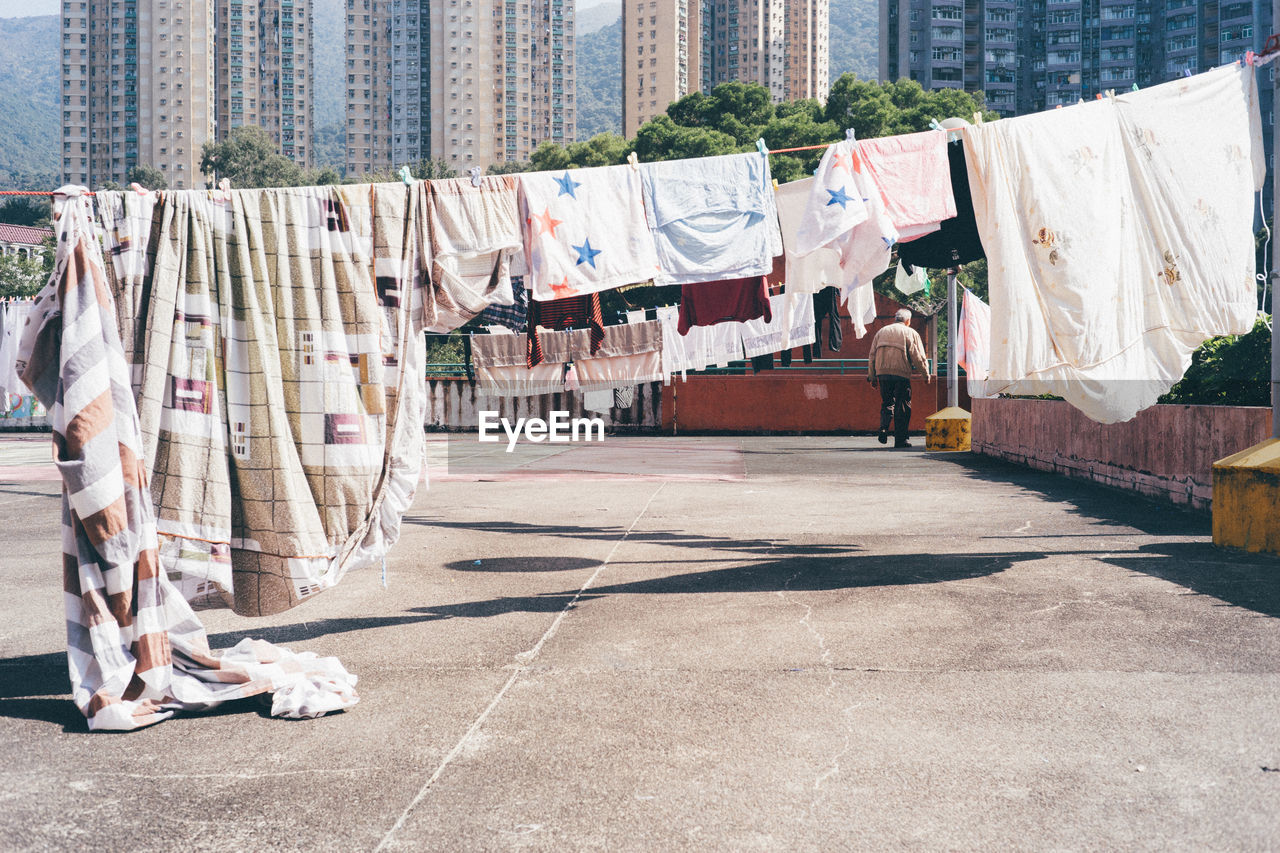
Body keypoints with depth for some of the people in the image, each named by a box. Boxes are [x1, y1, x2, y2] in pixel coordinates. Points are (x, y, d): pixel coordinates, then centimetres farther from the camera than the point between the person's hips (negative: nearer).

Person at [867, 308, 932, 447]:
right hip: (901, 373, -4)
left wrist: (872, 377, 19)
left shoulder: (881, 332, 16)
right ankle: (900, 439, 2)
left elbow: (872, 356, 14)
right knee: (903, 406, 3)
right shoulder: (911, 333, 4)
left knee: (887, 403, 17)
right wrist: (927, 374, 12)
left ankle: (883, 427, -6)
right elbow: (918, 357, 0)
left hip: (882, 373, 4)